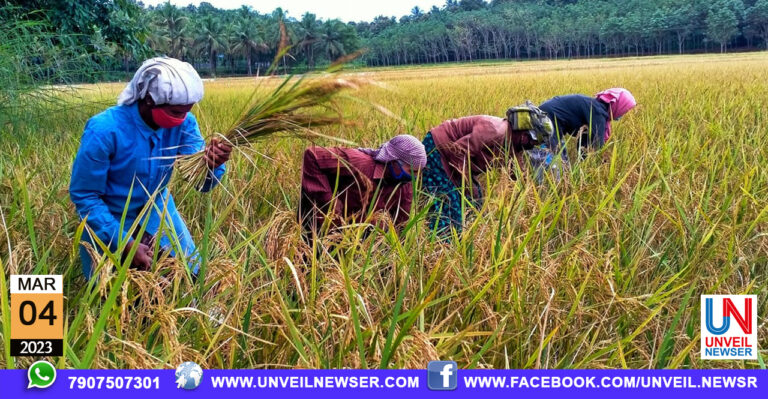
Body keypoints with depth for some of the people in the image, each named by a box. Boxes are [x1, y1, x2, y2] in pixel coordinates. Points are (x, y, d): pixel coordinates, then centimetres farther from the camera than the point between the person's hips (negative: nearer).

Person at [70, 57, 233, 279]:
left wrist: (212, 165, -44)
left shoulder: (183, 123, -18)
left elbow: (201, 182, -20)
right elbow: (84, 196, -22)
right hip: (109, 218, -4)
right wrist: (126, 244, -26)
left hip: (156, 212, 4)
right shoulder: (104, 131, -30)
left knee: (190, 275, 11)